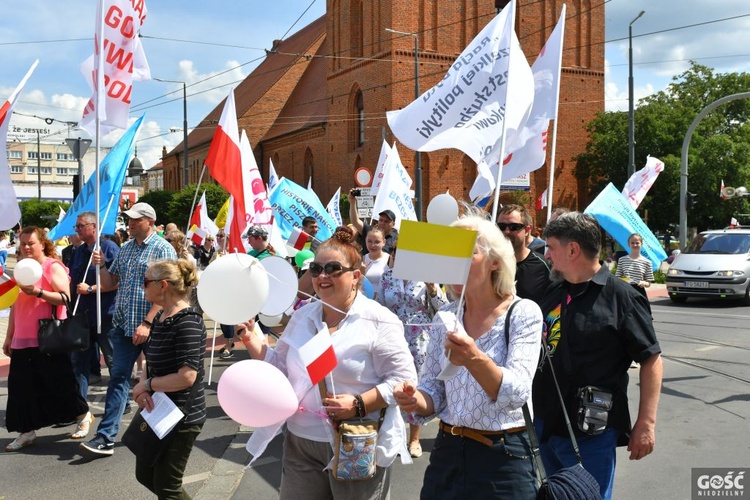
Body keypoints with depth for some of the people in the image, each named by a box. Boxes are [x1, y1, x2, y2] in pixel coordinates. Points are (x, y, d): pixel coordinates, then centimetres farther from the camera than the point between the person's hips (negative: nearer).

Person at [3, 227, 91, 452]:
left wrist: (38, 292, -29)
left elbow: (66, 297, -17)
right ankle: (27, 431, 14)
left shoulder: (53, 267, -7)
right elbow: (15, 305, 18)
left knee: (60, 382, 1)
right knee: (22, 386, 5)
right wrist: (9, 336, 17)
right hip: (23, 340, 7)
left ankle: (83, 414, 21)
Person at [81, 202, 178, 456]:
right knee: (118, 378, 3)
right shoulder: (125, 249, 12)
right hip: (123, 325, 6)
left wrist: (147, 323, -21)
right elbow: (110, 283, 17)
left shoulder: (162, 249, -9)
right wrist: (101, 265, -3)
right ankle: (106, 437, 4)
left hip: (151, 327, -6)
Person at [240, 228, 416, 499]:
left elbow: (402, 378, -13)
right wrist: (250, 339, 1)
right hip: (300, 442, 5)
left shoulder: (378, 320, -11)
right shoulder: (302, 316, 7)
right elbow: (281, 368, 14)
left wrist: (359, 404, -23)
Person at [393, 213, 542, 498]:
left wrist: (475, 359, -38)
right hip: (447, 452, 4)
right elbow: (433, 391, 4)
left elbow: (517, 393, -22)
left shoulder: (523, 312, -11)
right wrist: (417, 401, -18)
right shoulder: (445, 316, 1)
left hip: (502, 459, -4)